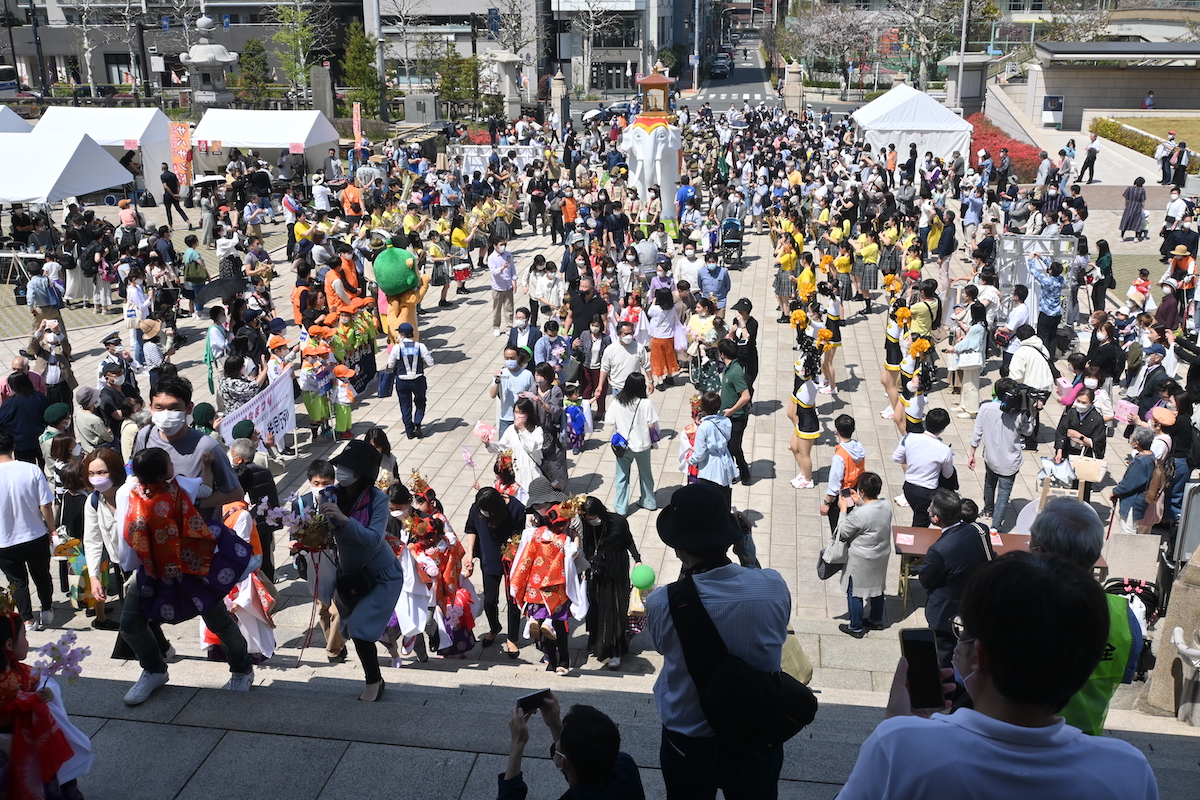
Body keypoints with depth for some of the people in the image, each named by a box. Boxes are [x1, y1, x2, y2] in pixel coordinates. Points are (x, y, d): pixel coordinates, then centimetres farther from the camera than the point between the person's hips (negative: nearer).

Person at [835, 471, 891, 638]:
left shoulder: (859, 515, -33)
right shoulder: (886, 506, -11)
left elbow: (842, 534, -18)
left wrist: (843, 510, -11)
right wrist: (859, 503, 3)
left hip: (861, 561, -7)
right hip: (881, 557, 7)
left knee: (854, 593, 13)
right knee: (877, 588, 25)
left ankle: (856, 627, 27)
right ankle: (876, 620, 44)